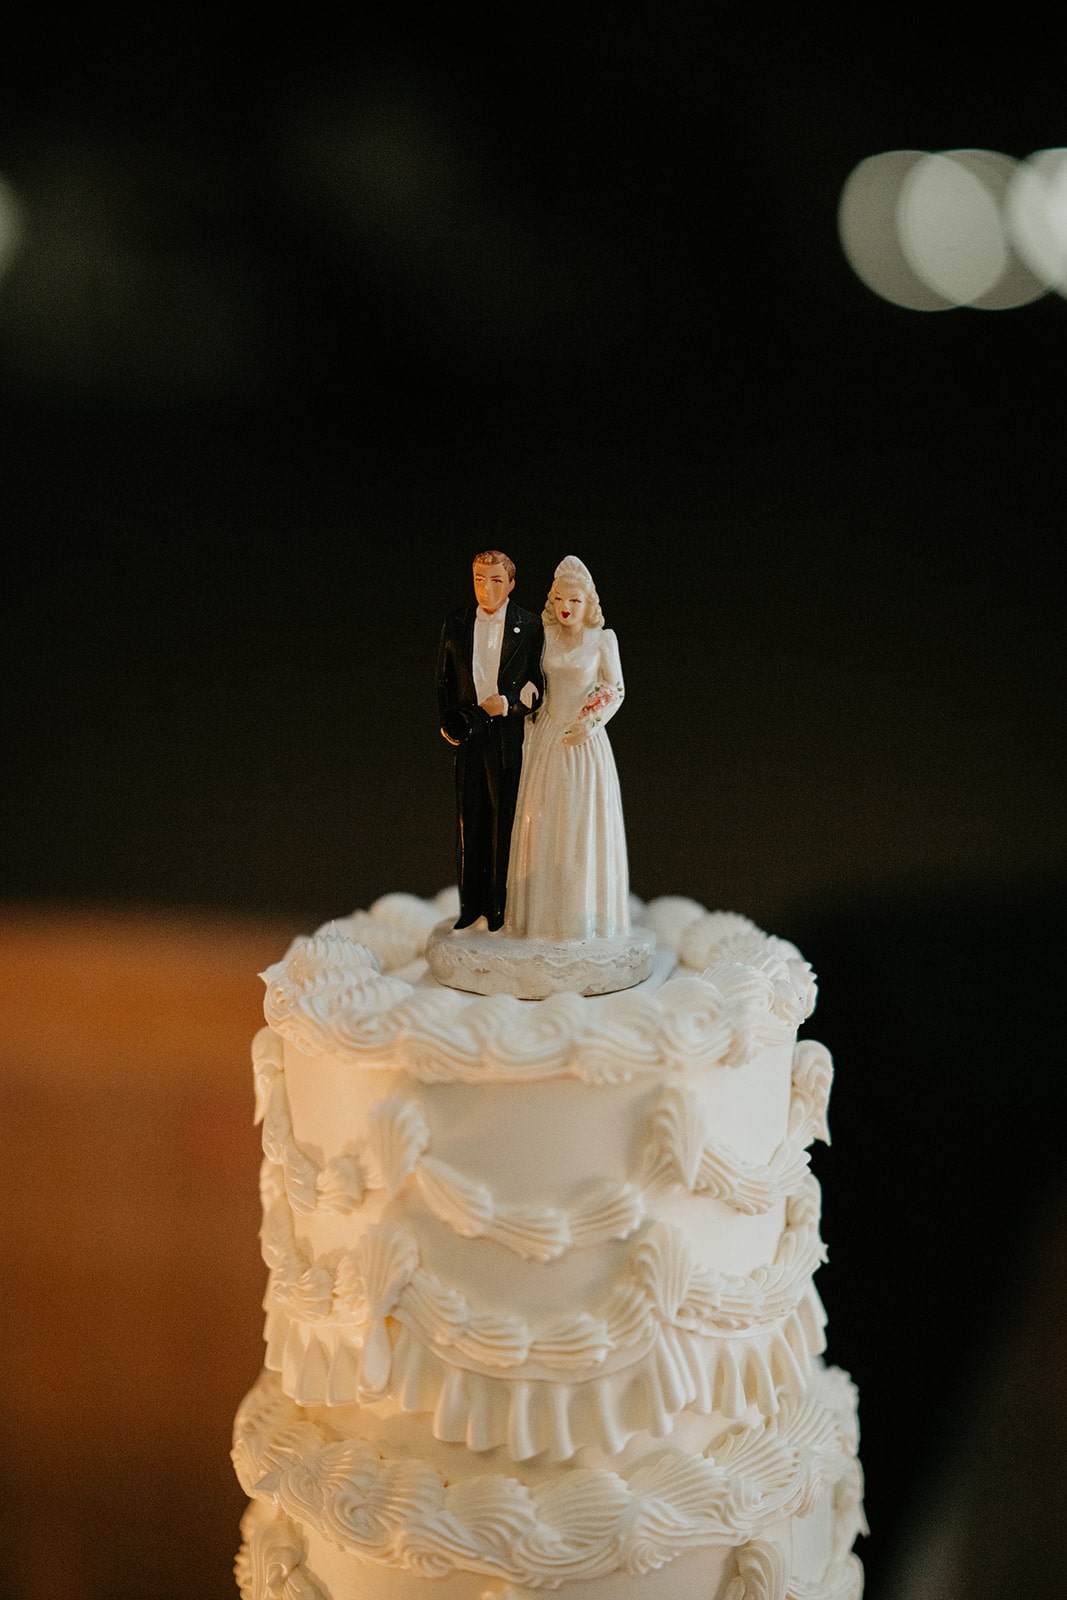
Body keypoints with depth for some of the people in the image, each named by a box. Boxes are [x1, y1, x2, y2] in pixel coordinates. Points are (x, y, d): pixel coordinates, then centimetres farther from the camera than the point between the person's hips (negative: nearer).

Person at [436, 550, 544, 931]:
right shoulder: (455, 625, 7)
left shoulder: (529, 626, -2)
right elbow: (443, 682, 13)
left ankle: (499, 906, 12)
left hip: (509, 739, -3)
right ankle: (471, 904, 18)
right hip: (468, 738, 3)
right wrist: (448, 724, 2)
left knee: (505, 824, 3)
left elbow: (538, 685, -1)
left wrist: (508, 703, -17)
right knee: (469, 824, 9)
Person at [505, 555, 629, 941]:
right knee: (543, 823, 4)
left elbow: (616, 692, -1)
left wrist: (586, 727, -11)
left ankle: (584, 912, 9)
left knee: (584, 825, 0)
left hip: (584, 740, -3)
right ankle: (545, 907, 12)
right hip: (546, 741, 3)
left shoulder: (603, 640, -4)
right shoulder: (546, 637, 5)